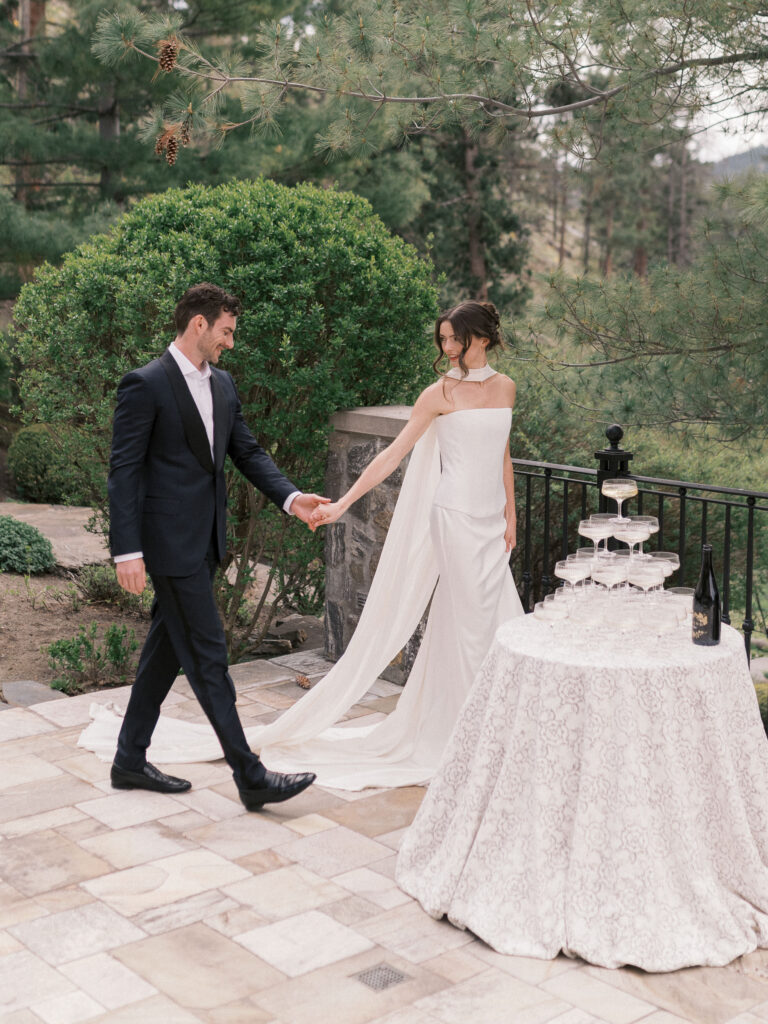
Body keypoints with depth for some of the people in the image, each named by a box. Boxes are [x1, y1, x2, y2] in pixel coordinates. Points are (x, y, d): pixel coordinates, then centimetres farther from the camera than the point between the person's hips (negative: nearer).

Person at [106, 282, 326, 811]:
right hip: (170, 541, -9)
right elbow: (124, 470, -14)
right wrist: (127, 551, -18)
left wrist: (291, 498, -3)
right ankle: (251, 776, 3)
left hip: (206, 539, 9)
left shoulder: (222, 384, 11)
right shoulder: (145, 384, -12)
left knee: (168, 645, 15)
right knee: (207, 653, -4)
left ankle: (131, 760, 29)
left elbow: (248, 451, 13)